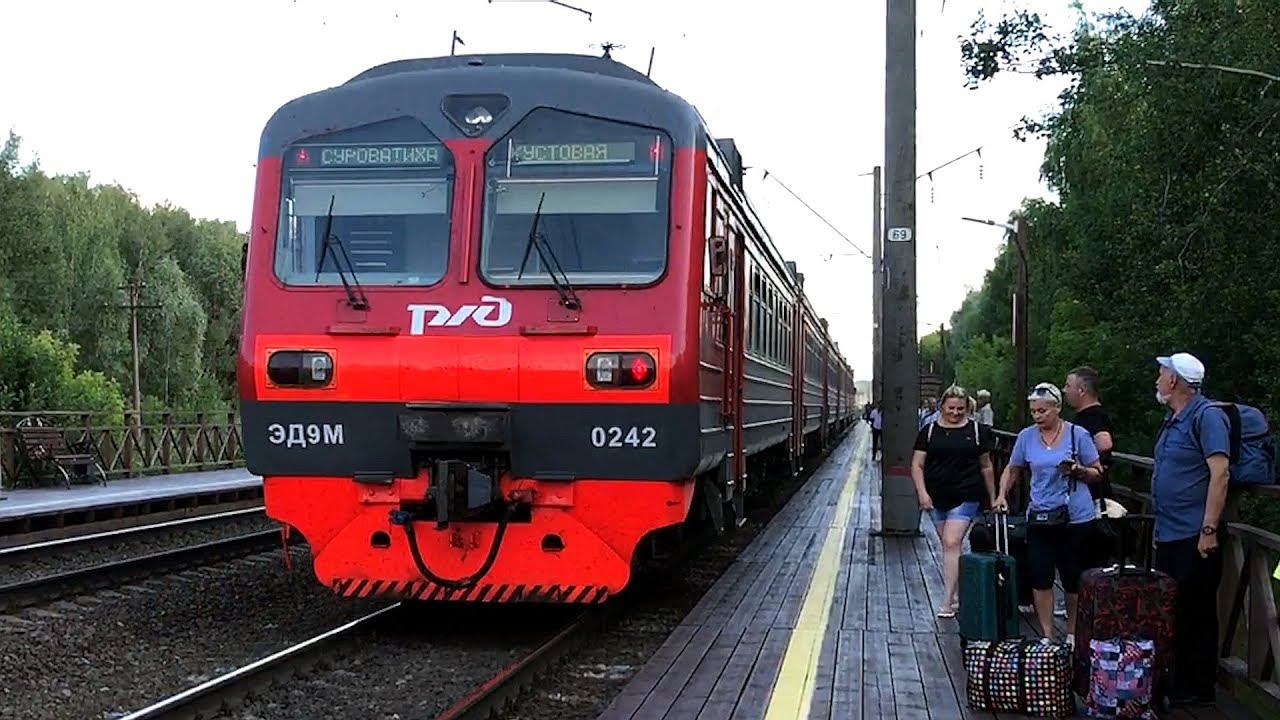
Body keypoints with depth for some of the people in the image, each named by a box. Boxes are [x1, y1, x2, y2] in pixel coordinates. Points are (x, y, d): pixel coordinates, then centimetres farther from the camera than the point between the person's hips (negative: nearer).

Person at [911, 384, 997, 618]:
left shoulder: (977, 431, 3)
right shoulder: (929, 431, 5)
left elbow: (986, 467, 10)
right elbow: (917, 465, 4)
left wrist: (992, 497, 12)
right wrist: (922, 492, -8)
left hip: (966, 498, -3)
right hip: (937, 499, 3)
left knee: (952, 544, -13)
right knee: (949, 545, 13)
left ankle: (948, 601, -14)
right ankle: (957, 593, 27)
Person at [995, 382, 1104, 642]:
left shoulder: (1078, 435, -4)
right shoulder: (1027, 436, 5)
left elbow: (1097, 473, 2)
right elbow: (1013, 469, 17)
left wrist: (1078, 471, -17)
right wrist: (1002, 495, 3)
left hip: (1075, 517, -2)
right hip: (1040, 517, 3)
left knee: (1073, 578, 6)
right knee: (1040, 577, 0)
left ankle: (1073, 634, 21)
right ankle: (1047, 636, 11)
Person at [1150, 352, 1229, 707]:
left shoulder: (1207, 416, -14)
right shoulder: (1174, 419, 15)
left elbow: (1219, 473, -21)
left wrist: (1209, 529, -25)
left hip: (1194, 537, -9)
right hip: (1168, 534, 9)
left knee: (1195, 613, 0)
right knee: (1168, 610, 14)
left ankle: (1198, 689, 9)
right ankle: (1173, 681, 24)